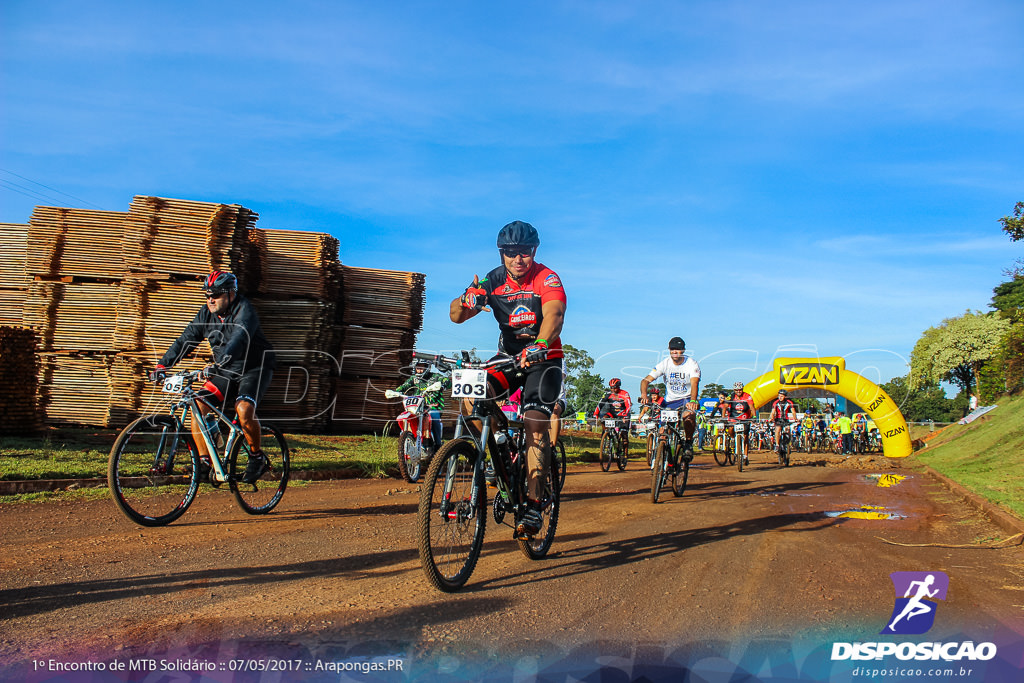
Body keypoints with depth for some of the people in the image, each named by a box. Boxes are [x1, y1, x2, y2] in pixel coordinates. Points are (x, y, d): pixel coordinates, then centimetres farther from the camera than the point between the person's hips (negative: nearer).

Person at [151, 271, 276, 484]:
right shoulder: (206, 314, 1)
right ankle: (204, 461, -3)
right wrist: (163, 365, -13)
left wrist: (224, 359, -53)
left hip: (254, 369, -6)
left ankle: (258, 458, -7)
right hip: (226, 371, 7)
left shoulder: (244, 310, -19)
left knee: (244, 409, -29)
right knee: (198, 404, -12)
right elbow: (186, 340, -2)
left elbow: (240, 337, -37)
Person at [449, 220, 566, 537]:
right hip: (508, 356, 4)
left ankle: (533, 505, -14)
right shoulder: (492, 281, -6)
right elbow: (456, 315, -10)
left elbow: (554, 314, -37)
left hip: (543, 358, -3)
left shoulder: (547, 279, -18)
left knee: (536, 422, -19)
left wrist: (539, 345, -57)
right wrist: (467, 300, -35)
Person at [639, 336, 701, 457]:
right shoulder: (665, 364, -10)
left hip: (687, 398, -3)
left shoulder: (692, 364, -16)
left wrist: (692, 401, -51)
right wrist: (644, 395, -37)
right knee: (663, 431, -8)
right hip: (670, 400, 3)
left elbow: (694, 383, -32)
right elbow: (646, 380, -16)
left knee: (689, 415, -35)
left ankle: (688, 443, -15)